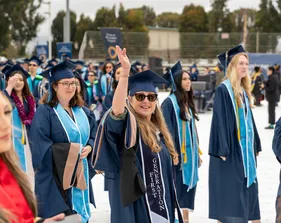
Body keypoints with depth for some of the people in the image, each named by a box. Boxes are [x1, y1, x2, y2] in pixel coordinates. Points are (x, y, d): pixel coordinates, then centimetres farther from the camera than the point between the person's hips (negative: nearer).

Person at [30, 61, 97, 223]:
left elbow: (94, 136, 13)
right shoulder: (45, 112, -10)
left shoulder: (83, 112, 11)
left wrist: (89, 148, -9)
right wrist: (69, 149, -20)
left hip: (81, 175, 6)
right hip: (56, 178, -6)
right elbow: (41, 147, -17)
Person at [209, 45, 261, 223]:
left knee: (244, 192, 9)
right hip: (231, 149, -8)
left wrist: (255, 146, 15)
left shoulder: (244, 91, 13)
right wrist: (222, 150, -19)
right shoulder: (223, 90, -11)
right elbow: (219, 120, -15)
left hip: (245, 149, 8)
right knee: (228, 194, -6)